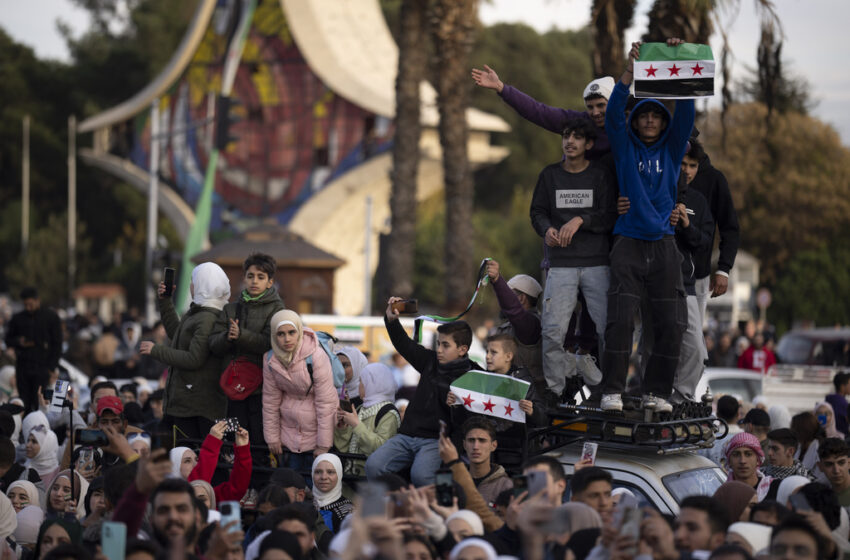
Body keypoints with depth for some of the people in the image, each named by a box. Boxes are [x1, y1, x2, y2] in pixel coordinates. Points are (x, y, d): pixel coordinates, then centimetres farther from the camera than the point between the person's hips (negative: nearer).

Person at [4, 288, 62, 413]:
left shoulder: (51, 317, 4)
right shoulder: (17, 318, 11)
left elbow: (57, 344, 5)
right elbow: (8, 340, 19)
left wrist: (52, 366, -4)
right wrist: (18, 342, -4)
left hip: (42, 367, -3)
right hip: (22, 368, 3)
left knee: (40, 404, -9)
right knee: (24, 404, 0)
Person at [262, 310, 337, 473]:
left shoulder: (316, 356, -19)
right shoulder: (270, 360, -5)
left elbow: (325, 402, -17)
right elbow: (270, 400, 6)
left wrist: (323, 444, -15)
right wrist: (272, 437, 6)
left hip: (316, 428, -4)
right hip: (290, 431, 4)